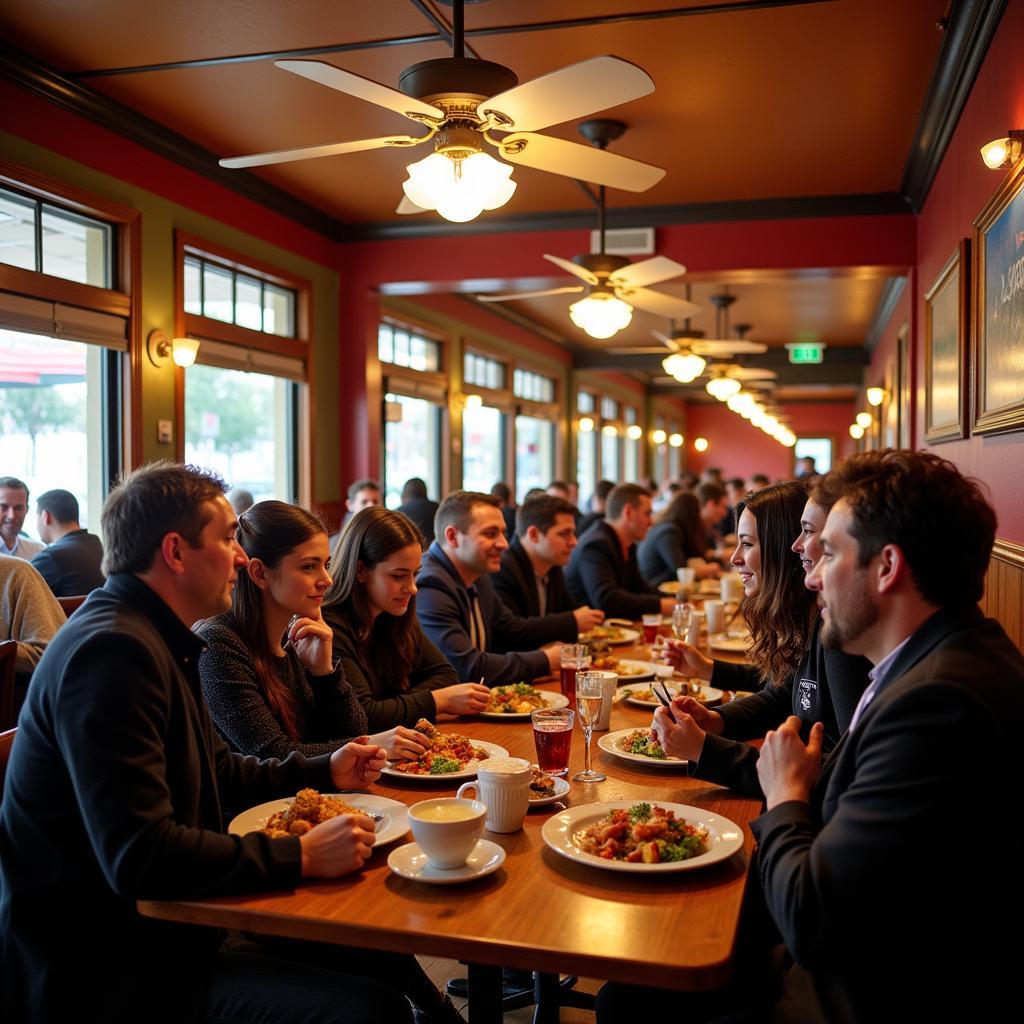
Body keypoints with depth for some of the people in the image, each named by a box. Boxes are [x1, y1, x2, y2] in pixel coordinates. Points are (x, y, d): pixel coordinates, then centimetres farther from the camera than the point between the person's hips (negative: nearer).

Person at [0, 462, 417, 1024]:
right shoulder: (112, 651, -23)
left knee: (380, 955, 1)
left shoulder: (156, 638, 9)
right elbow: (138, 857, -29)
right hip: (97, 963, -10)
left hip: (154, 921, 10)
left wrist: (324, 771, 14)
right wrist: (300, 856, -24)